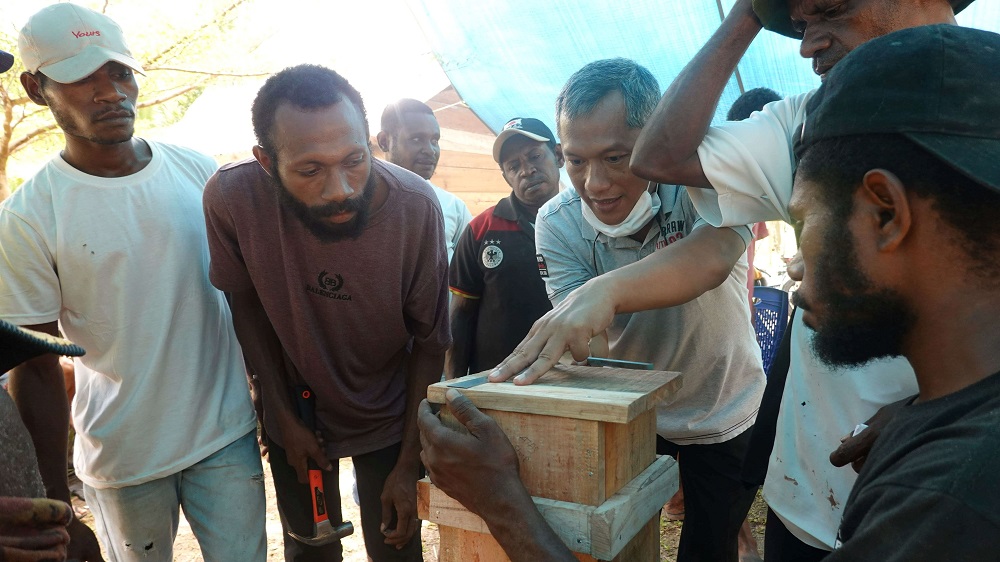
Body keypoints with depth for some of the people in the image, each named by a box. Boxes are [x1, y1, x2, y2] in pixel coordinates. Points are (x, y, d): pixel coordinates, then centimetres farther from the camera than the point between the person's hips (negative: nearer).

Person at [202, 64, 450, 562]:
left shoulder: (416, 207, -27)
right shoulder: (232, 196, -26)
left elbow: (429, 343, -16)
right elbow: (246, 302, -8)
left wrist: (409, 464, -11)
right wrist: (284, 415, -6)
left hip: (389, 418, 0)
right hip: (296, 413, 1)